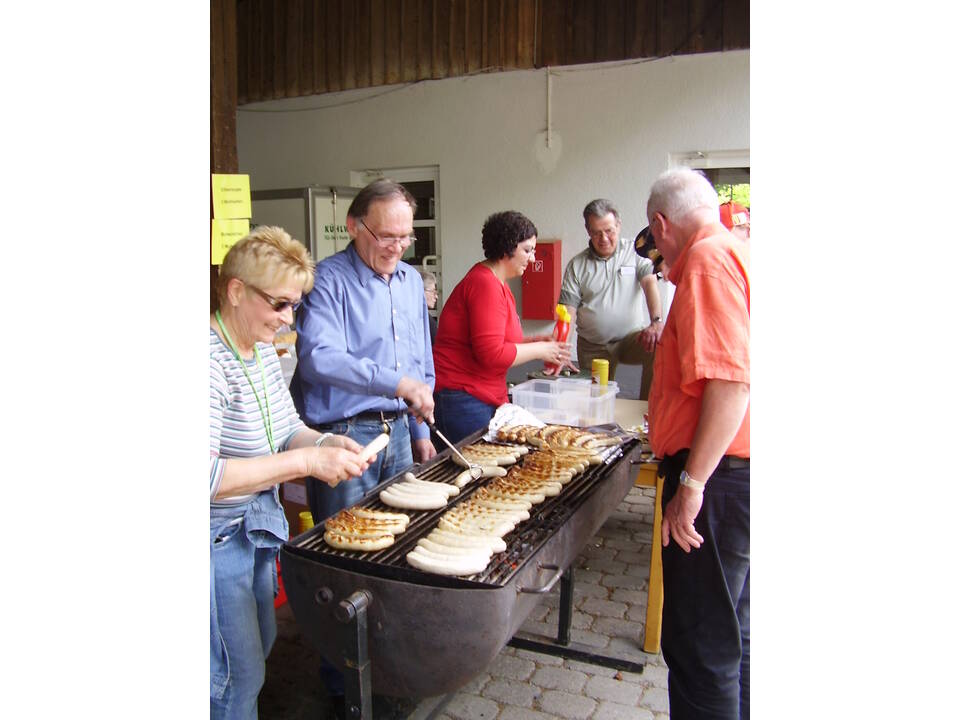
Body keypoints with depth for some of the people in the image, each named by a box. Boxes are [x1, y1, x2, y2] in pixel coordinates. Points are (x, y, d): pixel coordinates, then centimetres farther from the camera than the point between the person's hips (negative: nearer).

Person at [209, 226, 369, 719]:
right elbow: (206, 476, -33)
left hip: (256, 525, 9)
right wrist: (306, 461, -33)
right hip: (218, 539, -9)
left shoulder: (263, 349, 2)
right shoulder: (213, 362, -27)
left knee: (261, 645, 24)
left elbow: (286, 428, 12)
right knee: (237, 678, 7)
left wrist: (326, 443, -9)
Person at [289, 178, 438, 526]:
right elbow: (319, 358, -27)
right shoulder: (328, 279, -11)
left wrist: (421, 431, 16)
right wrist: (398, 383, -34)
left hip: (399, 431, 7)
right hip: (343, 435, -6)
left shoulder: (411, 280, 12)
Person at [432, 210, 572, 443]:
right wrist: (538, 350, -11)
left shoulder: (496, 284, 16)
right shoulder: (486, 284, -17)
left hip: (486, 397, 10)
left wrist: (535, 341, 8)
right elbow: (492, 354, -23)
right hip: (462, 397, -10)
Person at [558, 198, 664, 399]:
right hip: (591, 348, 2)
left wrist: (656, 322, -31)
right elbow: (568, 312, -2)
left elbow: (650, 283, -12)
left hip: (630, 337, -2)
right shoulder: (577, 265, 4)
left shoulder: (635, 251, 2)